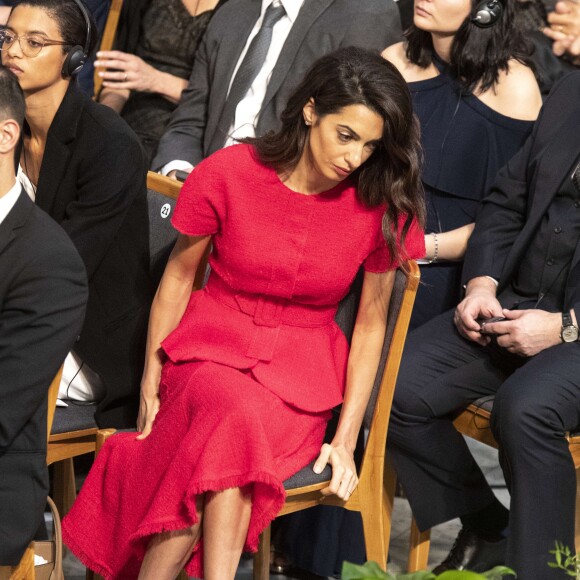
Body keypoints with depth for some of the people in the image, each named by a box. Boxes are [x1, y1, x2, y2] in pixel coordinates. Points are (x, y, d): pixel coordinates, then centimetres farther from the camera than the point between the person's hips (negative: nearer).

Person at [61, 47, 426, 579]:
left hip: (302, 366, 0)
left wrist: (346, 440, -4)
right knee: (236, 413, -37)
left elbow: (371, 325, 1)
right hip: (213, 344, 0)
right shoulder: (227, 174, -7)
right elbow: (179, 275, 5)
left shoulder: (381, 206, -5)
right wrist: (150, 382, 1)